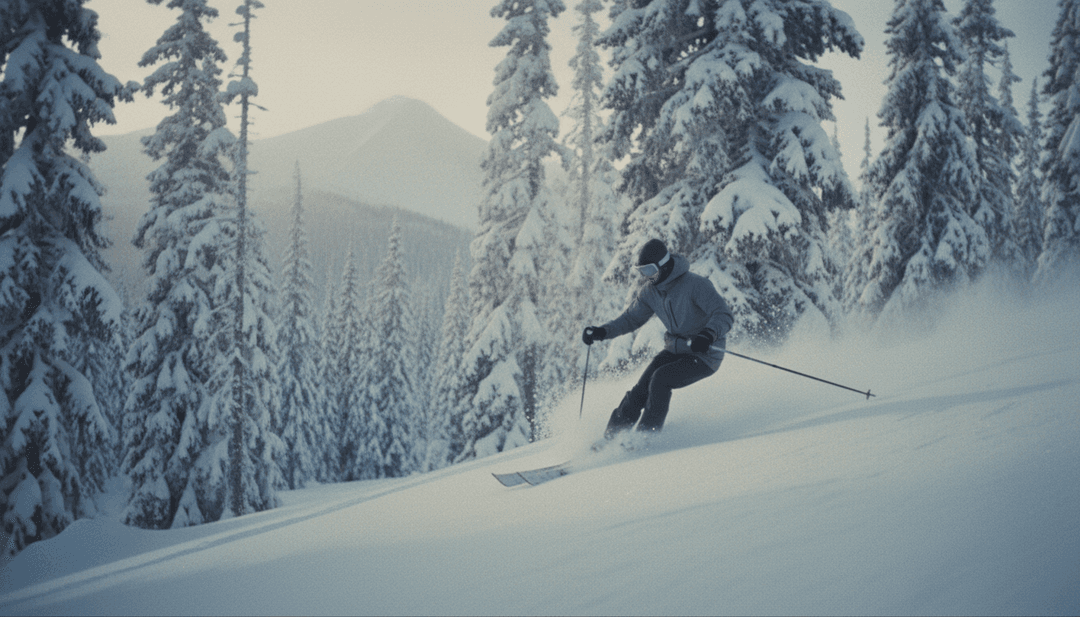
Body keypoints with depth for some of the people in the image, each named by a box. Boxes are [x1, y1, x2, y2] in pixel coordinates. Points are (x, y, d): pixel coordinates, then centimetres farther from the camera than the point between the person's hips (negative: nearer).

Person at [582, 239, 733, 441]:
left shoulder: (695, 284, -23)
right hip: (676, 349, 6)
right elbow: (631, 318, 11)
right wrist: (602, 331, -4)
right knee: (642, 388, -11)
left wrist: (708, 335, -48)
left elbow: (724, 315, -27)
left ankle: (647, 434, -15)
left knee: (661, 379, -25)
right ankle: (612, 434, -1)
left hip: (705, 355, -6)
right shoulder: (649, 291, -1)